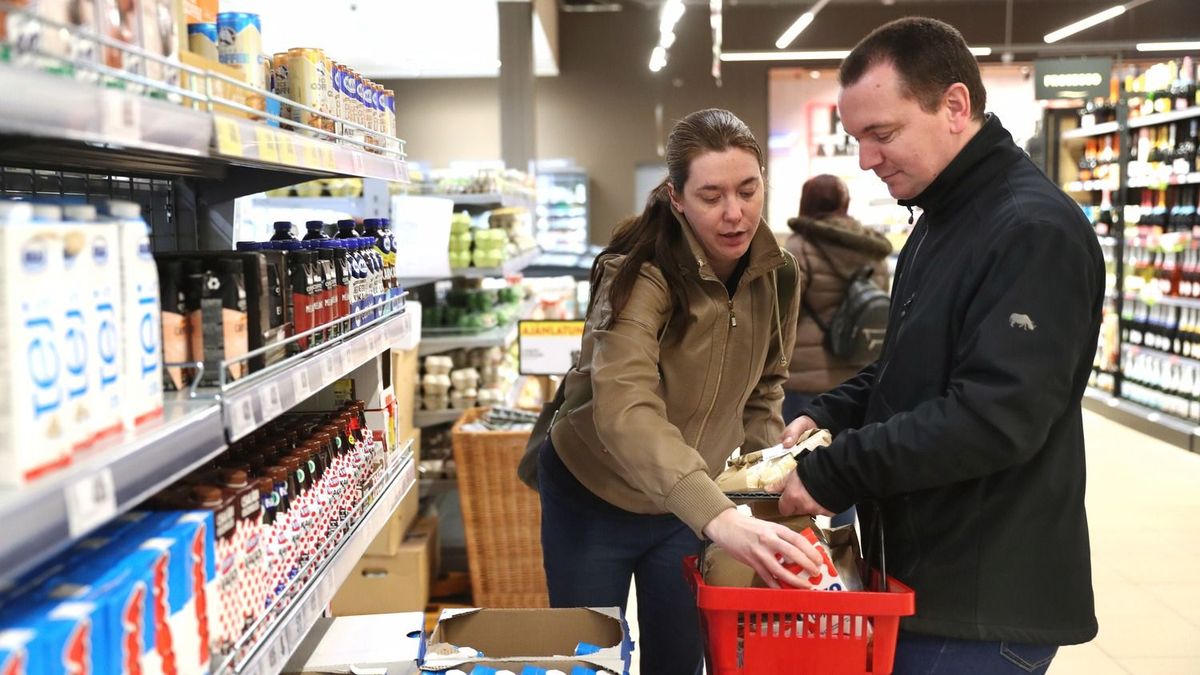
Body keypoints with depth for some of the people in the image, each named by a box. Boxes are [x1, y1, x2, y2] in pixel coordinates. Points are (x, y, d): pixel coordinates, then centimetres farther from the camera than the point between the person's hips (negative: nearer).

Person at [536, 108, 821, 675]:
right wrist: (719, 518, -54)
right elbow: (624, 411, -42)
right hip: (594, 499, -4)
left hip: (688, 505, 5)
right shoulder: (639, 276, -27)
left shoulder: (774, 276, -8)